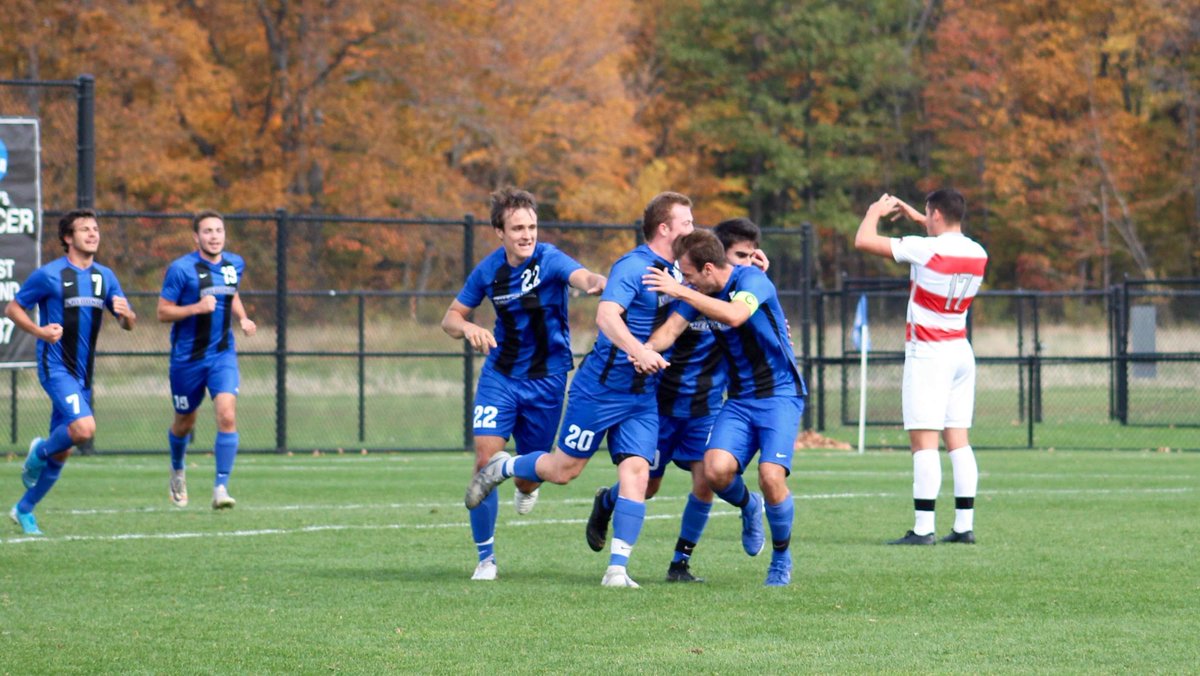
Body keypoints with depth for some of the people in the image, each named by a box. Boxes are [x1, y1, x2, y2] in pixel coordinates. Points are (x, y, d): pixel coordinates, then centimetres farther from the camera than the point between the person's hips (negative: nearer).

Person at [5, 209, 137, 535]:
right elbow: (12, 308, 0)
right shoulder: (49, 275, -7)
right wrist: (39, 331, -17)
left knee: (62, 451, 8)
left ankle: (24, 509, 24)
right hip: (55, 366, -6)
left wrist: (126, 314, -11)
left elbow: (128, 323, 14)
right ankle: (40, 452, 4)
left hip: (83, 371, 6)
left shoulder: (105, 276, 9)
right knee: (83, 427, -26)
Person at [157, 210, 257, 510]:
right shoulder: (181, 269, -12)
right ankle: (178, 471, 45)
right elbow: (163, 312, -11)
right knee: (185, 422, 13)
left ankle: (221, 487, -16)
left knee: (227, 416, -18)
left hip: (222, 354, 2)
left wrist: (242, 319, 6)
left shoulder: (235, 265, 4)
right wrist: (196, 308, -25)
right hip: (187, 358, -2)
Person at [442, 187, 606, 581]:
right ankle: (485, 558, 0)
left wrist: (597, 283, -63)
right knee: (485, 459, -13)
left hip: (547, 377, -2)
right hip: (500, 375, 2)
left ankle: (526, 488, 47)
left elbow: (581, 276, -38)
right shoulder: (489, 270, -4)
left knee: (531, 472, 5)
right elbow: (451, 317, 7)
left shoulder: (549, 260, -16)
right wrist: (469, 328, -17)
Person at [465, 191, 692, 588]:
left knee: (636, 472, -9)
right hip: (601, 387, -6)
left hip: (643, 395, 6)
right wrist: (638, 351, -49)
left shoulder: (674, 273, 9)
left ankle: (617, 569, -9)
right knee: (563, 470, 3)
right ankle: (501, 468, 32)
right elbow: (606, 316, -31)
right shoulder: (633, 267, -17)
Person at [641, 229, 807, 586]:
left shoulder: (752, 279, -18)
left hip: (780, 395, -6)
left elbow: (735, 315, -37)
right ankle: (749, 507, 17)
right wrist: (645, 348, -26)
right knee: (716, 469, -19)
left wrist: (681, 292, -37)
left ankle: (782, 557, 4)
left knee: (772, 477, -22)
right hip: (740, 399, 6)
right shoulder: (698, 292, 3)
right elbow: (672, 328, -5)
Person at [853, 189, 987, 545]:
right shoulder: (977, 253, 5)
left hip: (927, 355, -7)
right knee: (958, 441, 7)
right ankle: (964, 525, 5)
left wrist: (876, 211, 6)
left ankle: (923, 527, -14)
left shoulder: (925, 249, -16)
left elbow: (863, 241, -13)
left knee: (924, 442, -9)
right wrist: (913, 215, 33)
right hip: (961, 352, 7)